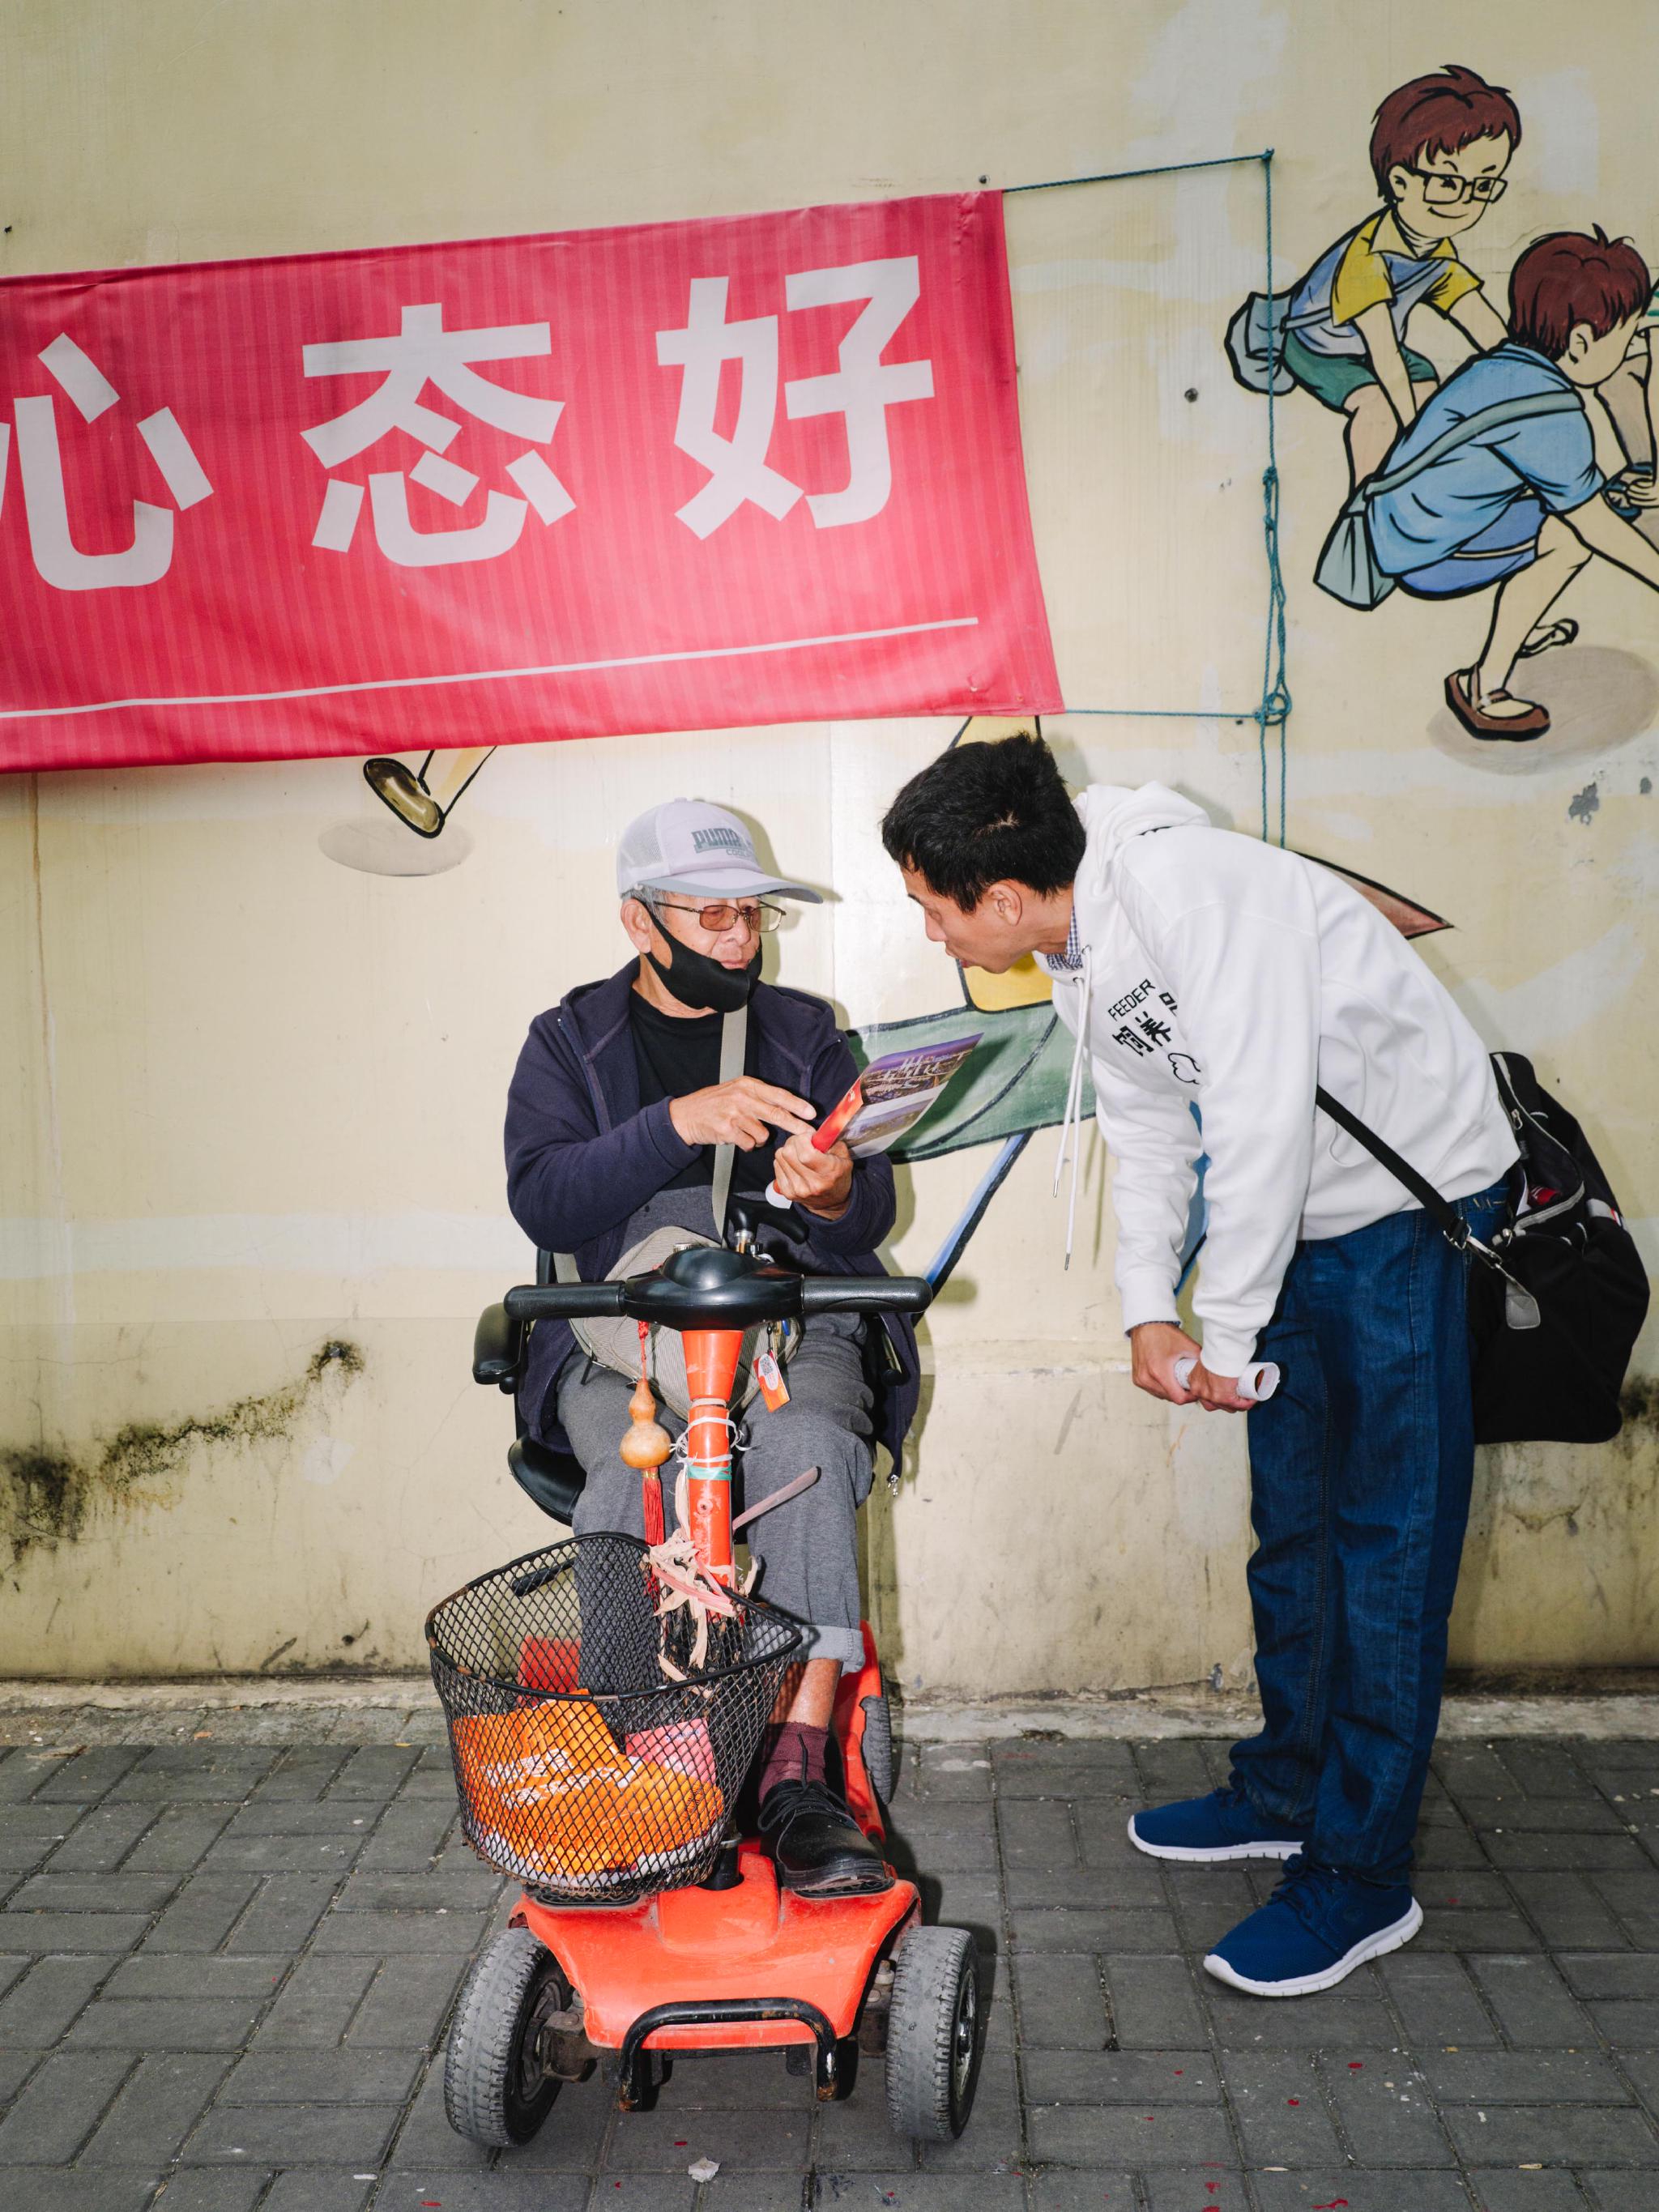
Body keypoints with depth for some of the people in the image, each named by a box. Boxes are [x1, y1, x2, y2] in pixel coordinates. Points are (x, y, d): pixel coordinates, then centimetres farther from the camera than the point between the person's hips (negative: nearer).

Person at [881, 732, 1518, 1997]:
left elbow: (1264, 1117, -30)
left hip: (1417, 1200, -9)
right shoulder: (1077, 952, 0)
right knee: (1291, 1526, 16)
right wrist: (1150, 1308, 0)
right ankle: (1287, 1793, 32)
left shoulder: (1190, 889, -28)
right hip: (1302, 1218, 9)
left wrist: (1226, 1331, -21)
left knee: (1390, 1538, -3)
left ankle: (1363, 1875, 8)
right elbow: (1148, 1126, 9)